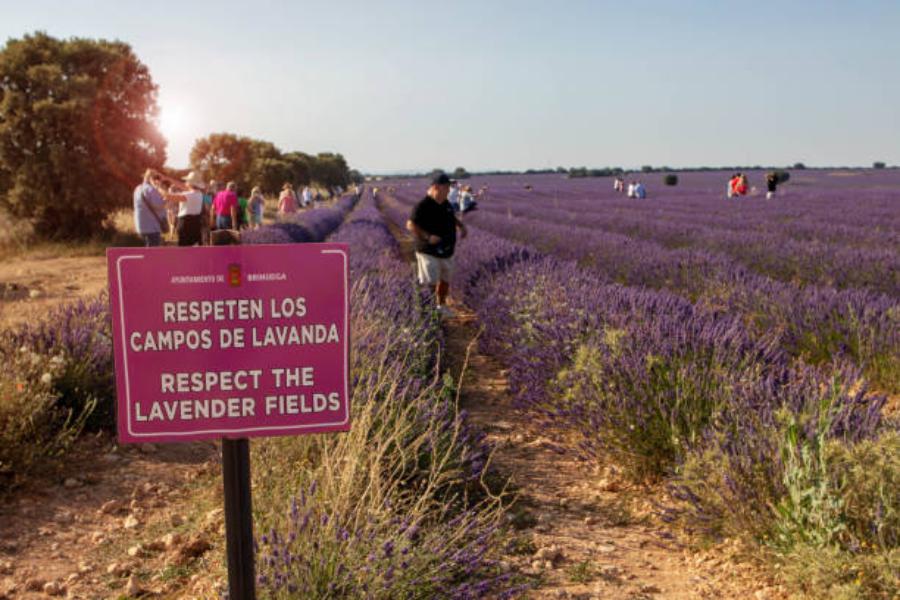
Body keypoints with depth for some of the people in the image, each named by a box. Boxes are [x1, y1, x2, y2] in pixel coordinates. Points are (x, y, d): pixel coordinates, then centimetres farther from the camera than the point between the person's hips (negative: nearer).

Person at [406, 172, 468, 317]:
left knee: (445, 280, 19)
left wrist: (461, 226, 8)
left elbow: (452, 217, 26)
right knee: (430, 282, -13)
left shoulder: (445, 203, 6)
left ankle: (441, 305, 37)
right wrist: (427, 236, -32)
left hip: (446, 251, 8)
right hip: (429, 252, -8)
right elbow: (410, 225, -24)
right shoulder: (423, 205, -19)